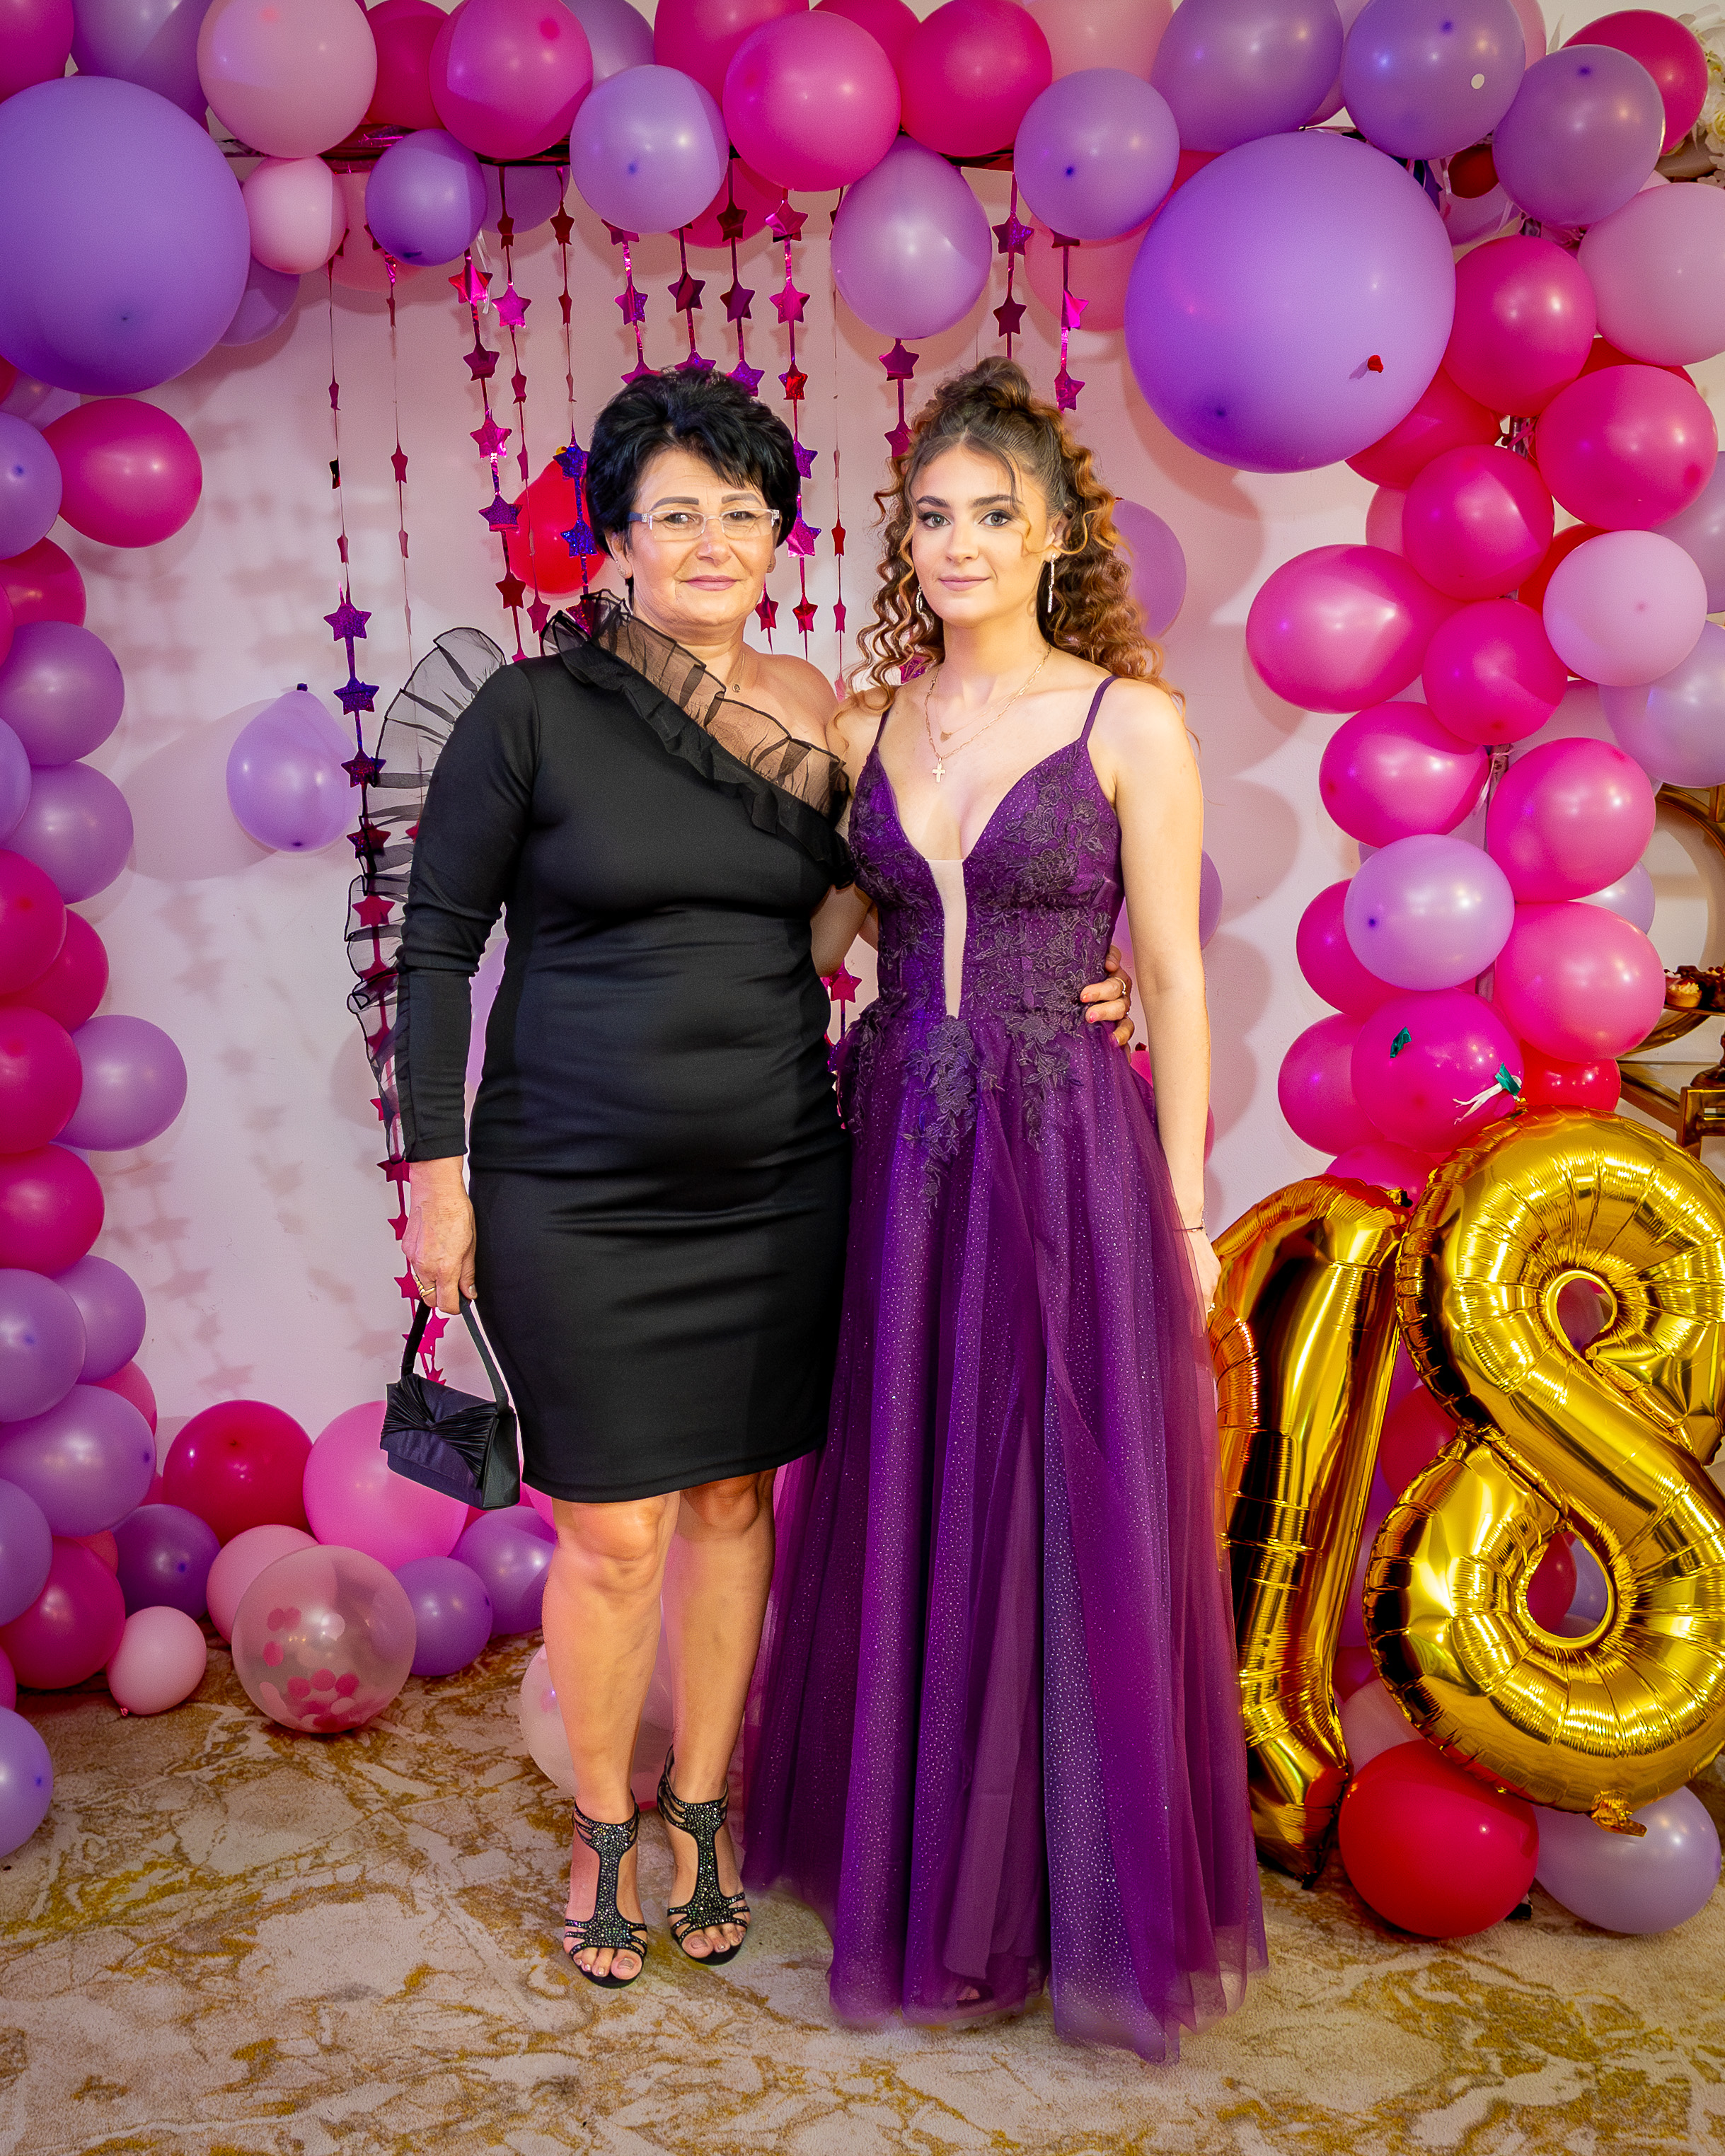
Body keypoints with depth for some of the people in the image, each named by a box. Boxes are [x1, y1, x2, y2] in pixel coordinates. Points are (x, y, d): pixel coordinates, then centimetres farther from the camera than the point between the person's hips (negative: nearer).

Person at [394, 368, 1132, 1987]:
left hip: (774, 1186, 4)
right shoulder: (530, 712, -7)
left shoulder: (817, 715, 3)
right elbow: (436, 943, -3)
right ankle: (604, 1823, 30)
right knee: (612, 1537, 4)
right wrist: (436, 1169, -7)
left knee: (733, 1501, 14)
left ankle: (702, 1808, 34)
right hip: (573, 1200, -3)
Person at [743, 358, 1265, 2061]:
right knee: (903, 1516, 13)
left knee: (1076, 1527, 5)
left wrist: (1183, 1210, -5)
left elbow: (1174, 976, -3)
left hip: (1069, 1159, -4)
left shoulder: (1131, 724, -4)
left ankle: (1104, 1913, 27)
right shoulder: (868, 727, 8)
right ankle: (928, 1872, 35)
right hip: (896, 1155, 4)